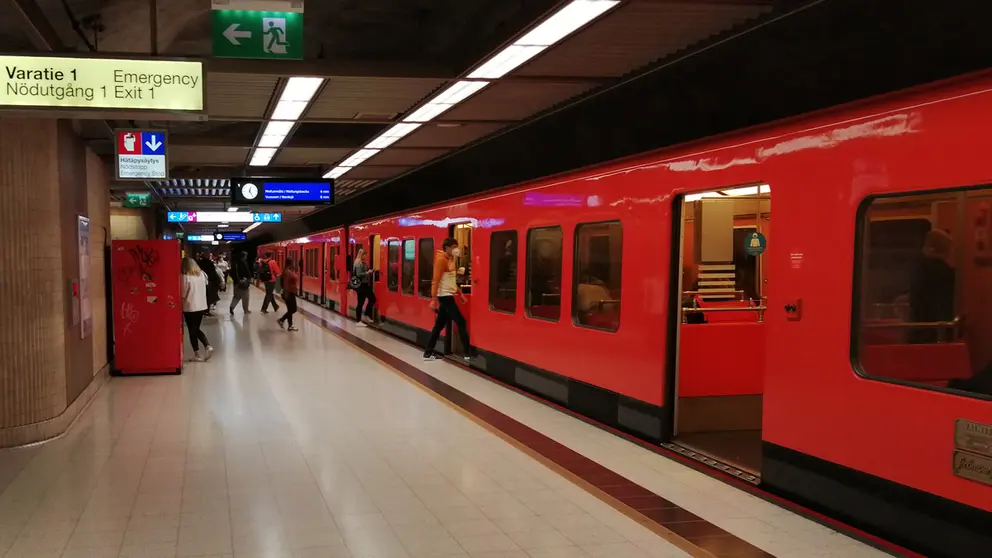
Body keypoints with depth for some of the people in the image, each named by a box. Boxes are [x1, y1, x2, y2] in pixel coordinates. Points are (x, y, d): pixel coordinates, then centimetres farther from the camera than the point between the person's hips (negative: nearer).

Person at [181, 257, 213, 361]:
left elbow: (183, 295, -11)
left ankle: (197, 354, 11)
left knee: (192, 331, 7)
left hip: (190, 308, -6)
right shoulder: (202, 275, 3)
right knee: (197, 329, 19)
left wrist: (181, 308, 2)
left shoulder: (185, 277, -15)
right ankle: (208, 346, 1)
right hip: (202, 307, 6)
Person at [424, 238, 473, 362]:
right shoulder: (441, 259, -13)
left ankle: (428, 352, 14)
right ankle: (468, 354, -3)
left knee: (440, 325, 10)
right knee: (461, 323, -7)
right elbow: (436, 280, -19)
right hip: (445, 296, -9)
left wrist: (460, 293, 15)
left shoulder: (450, 259, 15)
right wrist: (434, 299, -23)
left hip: (448, 296, 9)